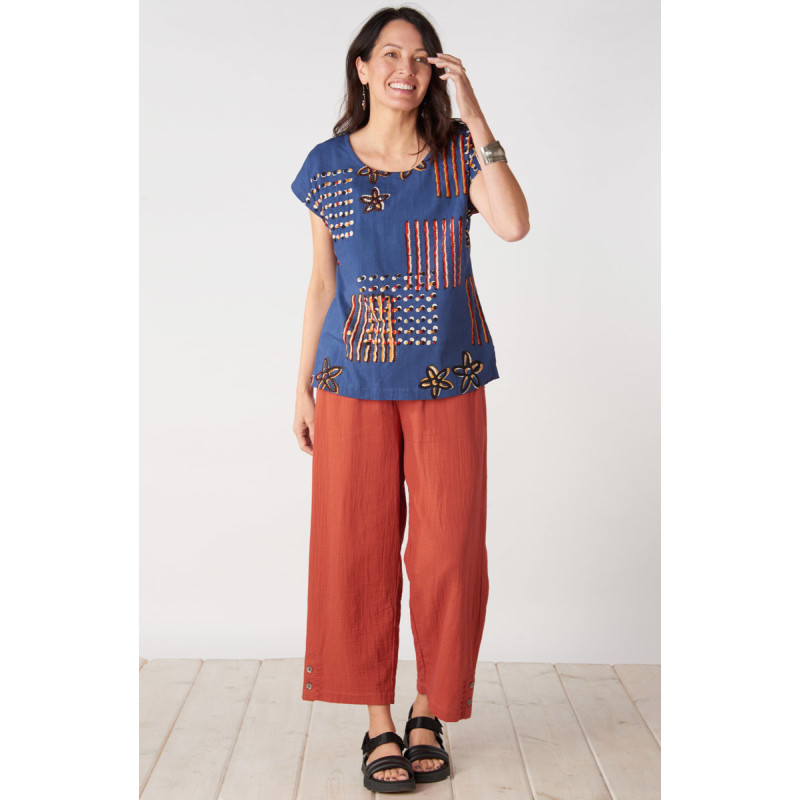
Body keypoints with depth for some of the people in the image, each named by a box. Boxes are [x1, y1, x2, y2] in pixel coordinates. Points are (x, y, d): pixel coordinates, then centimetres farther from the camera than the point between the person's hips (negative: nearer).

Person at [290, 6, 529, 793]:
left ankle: (430, 713, 23)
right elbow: (321, 283, 8)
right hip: (355, 382, 0)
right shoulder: (328, 165, 4)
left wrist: (475, 117, -13)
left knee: (447, 550, 3)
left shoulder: (457, 152, 4)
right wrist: (302, 385, 7)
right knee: (359, 549, 3)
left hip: (447, 382, 0)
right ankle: (377, 721, 19)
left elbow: (514, 224, -15)